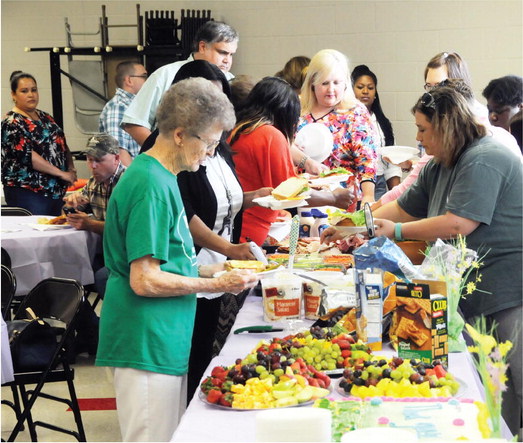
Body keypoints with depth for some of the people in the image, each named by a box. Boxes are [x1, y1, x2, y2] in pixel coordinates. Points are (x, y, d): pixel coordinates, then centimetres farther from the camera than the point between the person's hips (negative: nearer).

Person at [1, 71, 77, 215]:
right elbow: (27, 155, -21)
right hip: (27, 195, -8)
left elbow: (63, 145, 19)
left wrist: (71, 169, 1)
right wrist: (61, 173, -19)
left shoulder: (44, 117, 14)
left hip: (56, 191, 8)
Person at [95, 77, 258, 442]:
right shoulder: (151, 185, -19)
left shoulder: (161, 176, 11)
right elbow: (145, 281, -21)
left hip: (166, 340, 10)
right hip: (148, 344, -10)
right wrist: (216, 285, -12)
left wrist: (210, 271, 10)